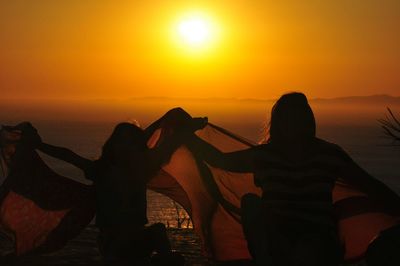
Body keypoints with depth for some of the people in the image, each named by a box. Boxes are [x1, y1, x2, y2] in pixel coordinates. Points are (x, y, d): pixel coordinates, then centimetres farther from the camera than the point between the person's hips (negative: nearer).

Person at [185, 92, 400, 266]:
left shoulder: (329, 155, 3)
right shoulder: (265, 155, 7)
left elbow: (371, 186, 6)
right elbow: (220, 160, 9)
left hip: (318, 238, -2)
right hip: (274, 238, 2)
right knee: (251, 202, -27)